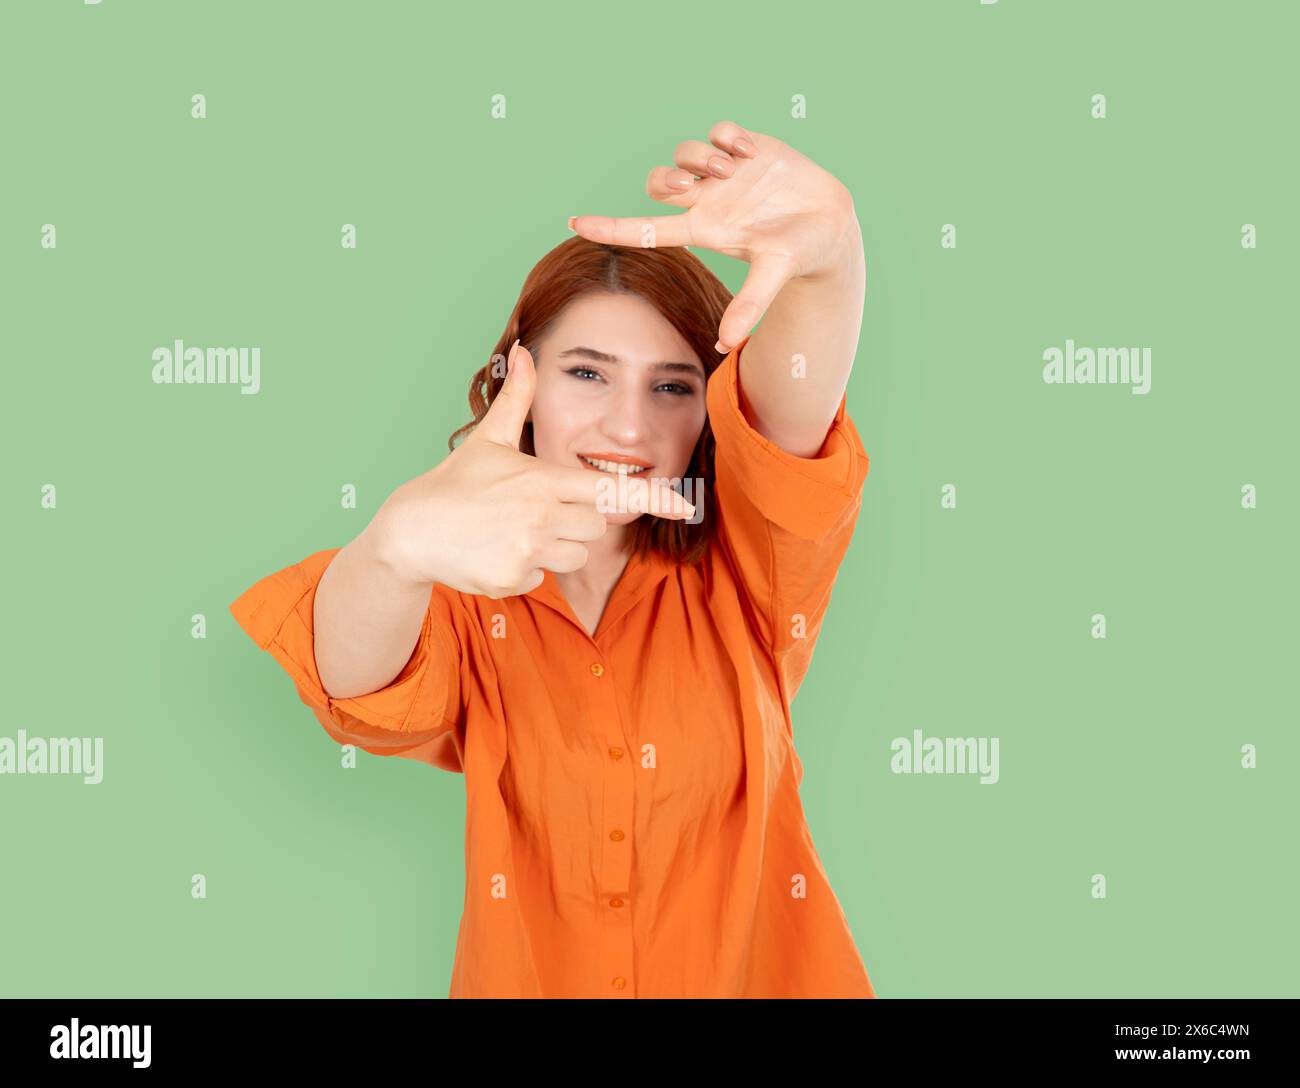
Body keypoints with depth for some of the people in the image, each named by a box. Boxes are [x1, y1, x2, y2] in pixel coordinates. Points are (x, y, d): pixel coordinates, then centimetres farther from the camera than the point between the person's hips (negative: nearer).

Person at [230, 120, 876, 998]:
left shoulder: (739, 581, -1)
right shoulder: (467, 603, -1)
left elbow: (794, 411, -19)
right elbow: (356, 680, -22)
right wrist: (402, 543, -42)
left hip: (760, 971, 0)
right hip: (531, 973, 1)